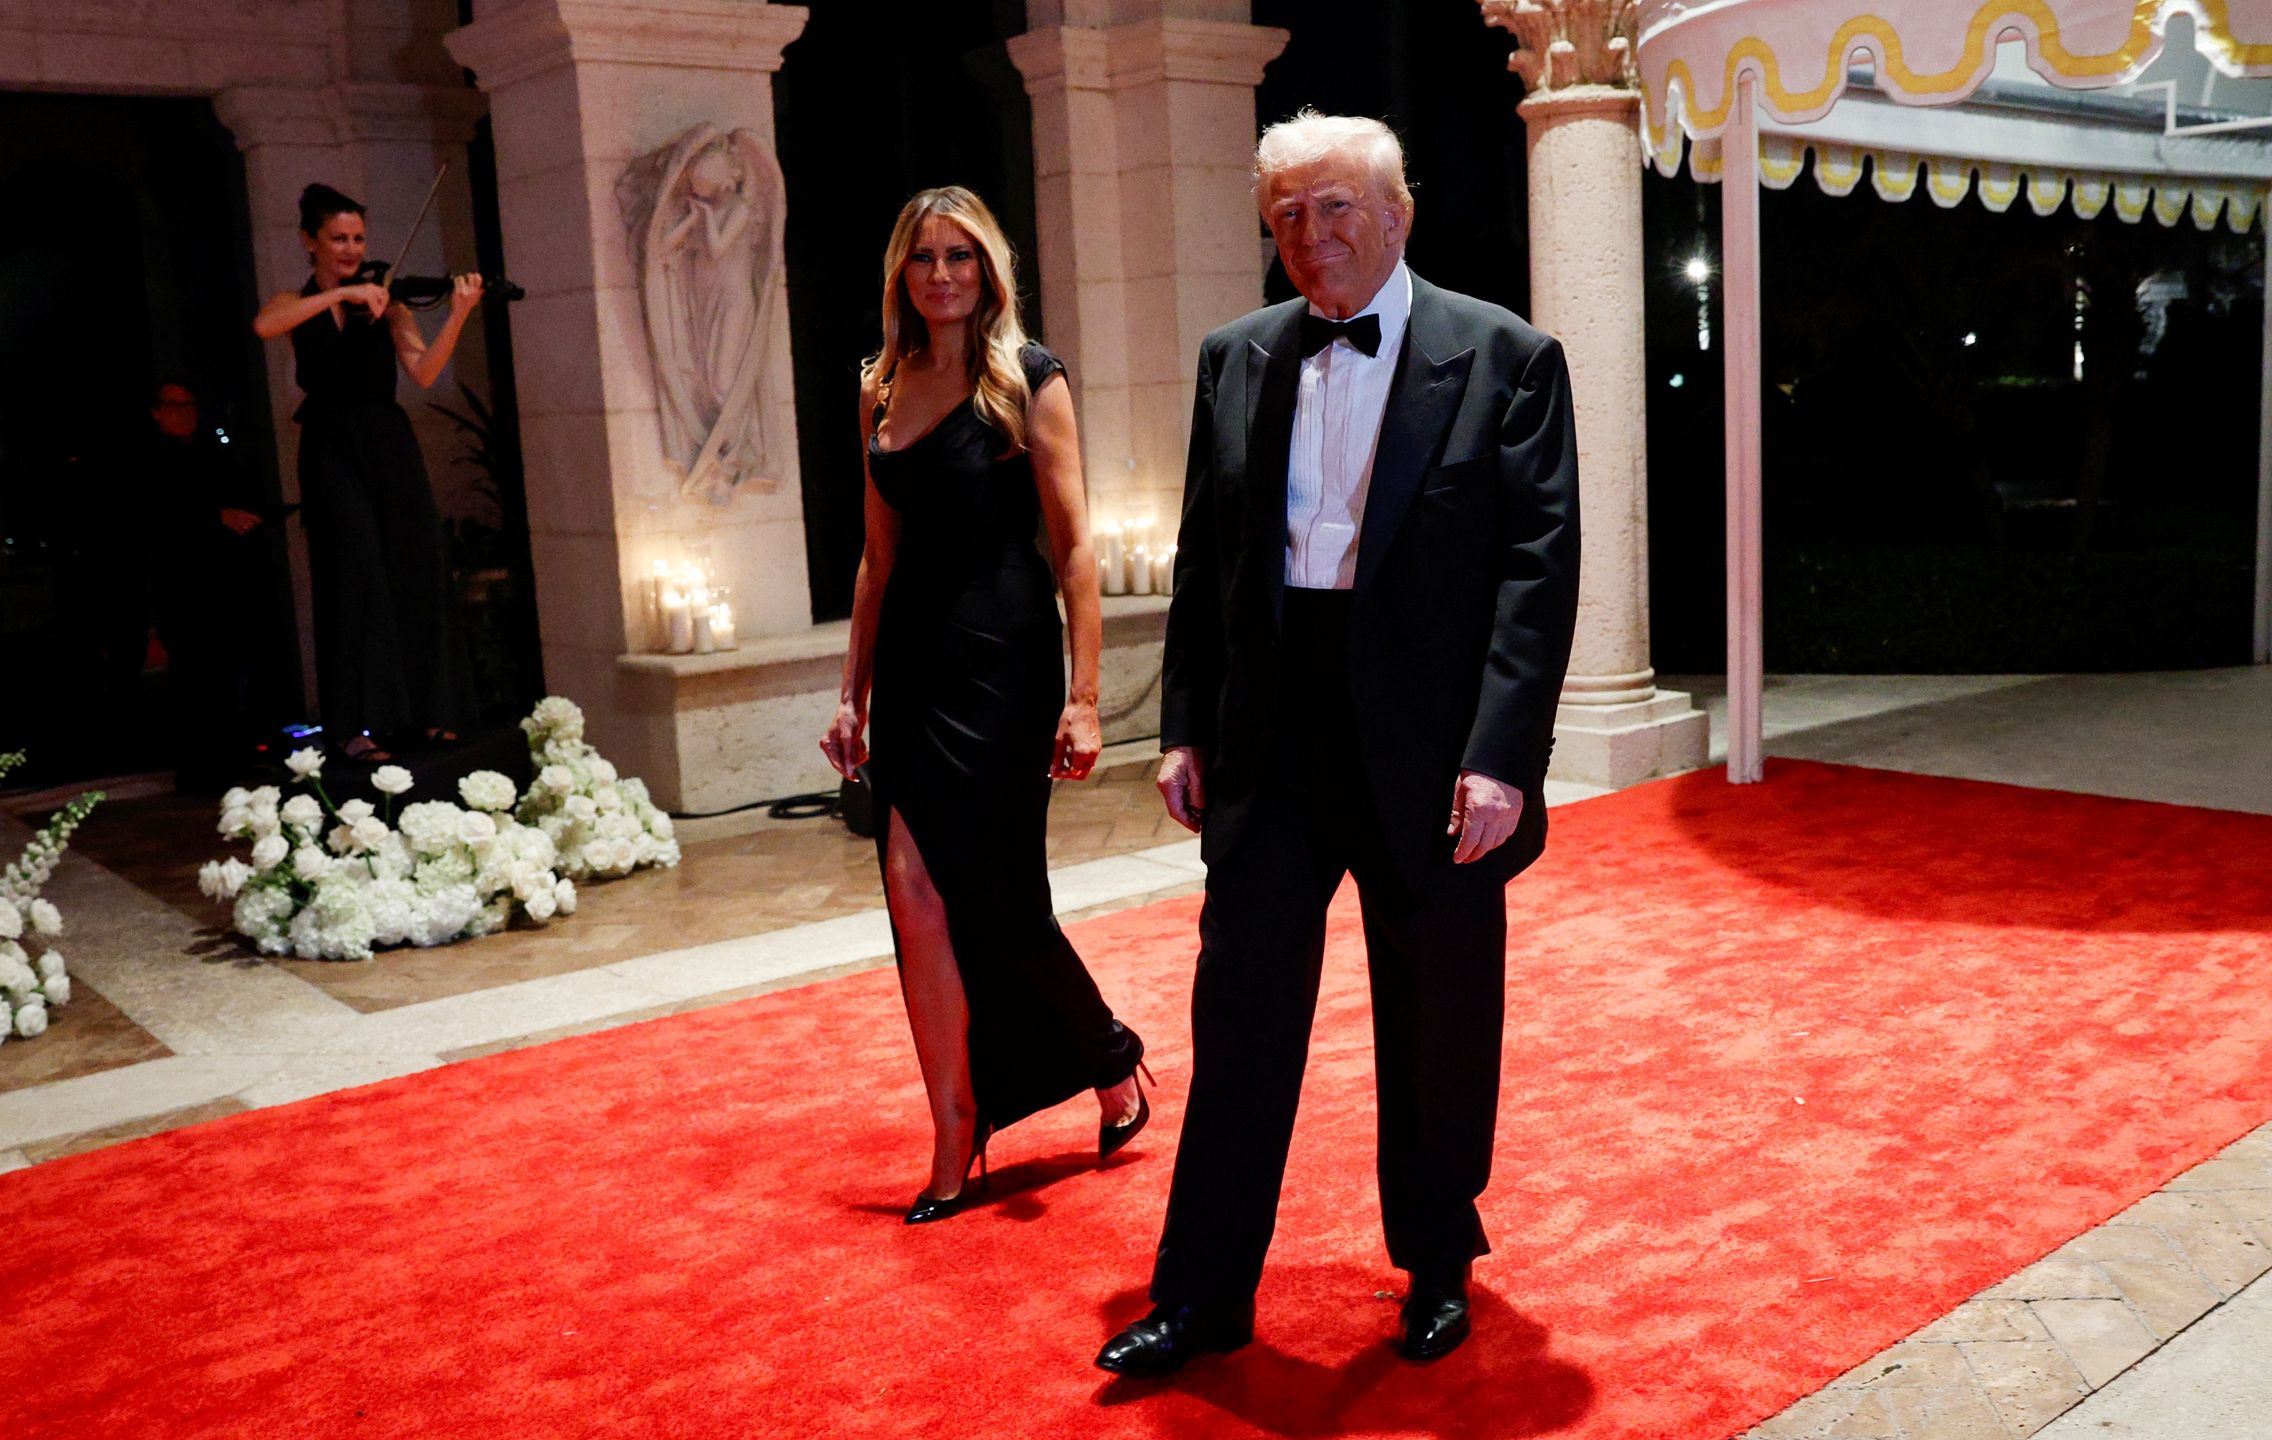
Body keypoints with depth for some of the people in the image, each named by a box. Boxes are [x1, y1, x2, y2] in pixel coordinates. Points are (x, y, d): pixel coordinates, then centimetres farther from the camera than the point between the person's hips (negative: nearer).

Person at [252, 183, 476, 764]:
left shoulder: (383, 303, 11)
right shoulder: (297, 304, 10)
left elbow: (423, 372, -6)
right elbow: (263, 326, -15)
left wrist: (457, 316, -20)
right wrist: (341, 293, -19)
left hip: (389, 448, 2)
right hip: (333, 453, -2)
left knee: (415, 572, -1)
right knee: (358, 568, -13)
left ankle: (429, 711, 9)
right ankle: (360, 725, -13)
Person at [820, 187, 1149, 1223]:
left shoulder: (1028, 379, -3)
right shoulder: (881, 390, 12)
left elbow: (1074, 545, -8)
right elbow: (880, 555, 15)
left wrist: (1083, 697, -14)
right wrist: (854, 693, 13)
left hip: (1002, 660, -5)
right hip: (910, 664, 5)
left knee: (995, 899, 0)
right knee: (915, 896, -1)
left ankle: (1111, 1065, 28)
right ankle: (955, 1144, 11)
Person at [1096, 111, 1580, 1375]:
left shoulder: (1506, 357, -5)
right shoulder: (1237, 361, 8)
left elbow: (1541, 566, -10)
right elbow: (1205, 556, 10)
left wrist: (1503, 754, -18)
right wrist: (1188, 728, 5)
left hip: (1428, 744, -3)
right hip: (1272, 738, 3)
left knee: (1439, 1027, 12)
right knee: (1240, 1008, 7)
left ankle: (1438, 1266, 34)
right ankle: (1203, 1298, 20)